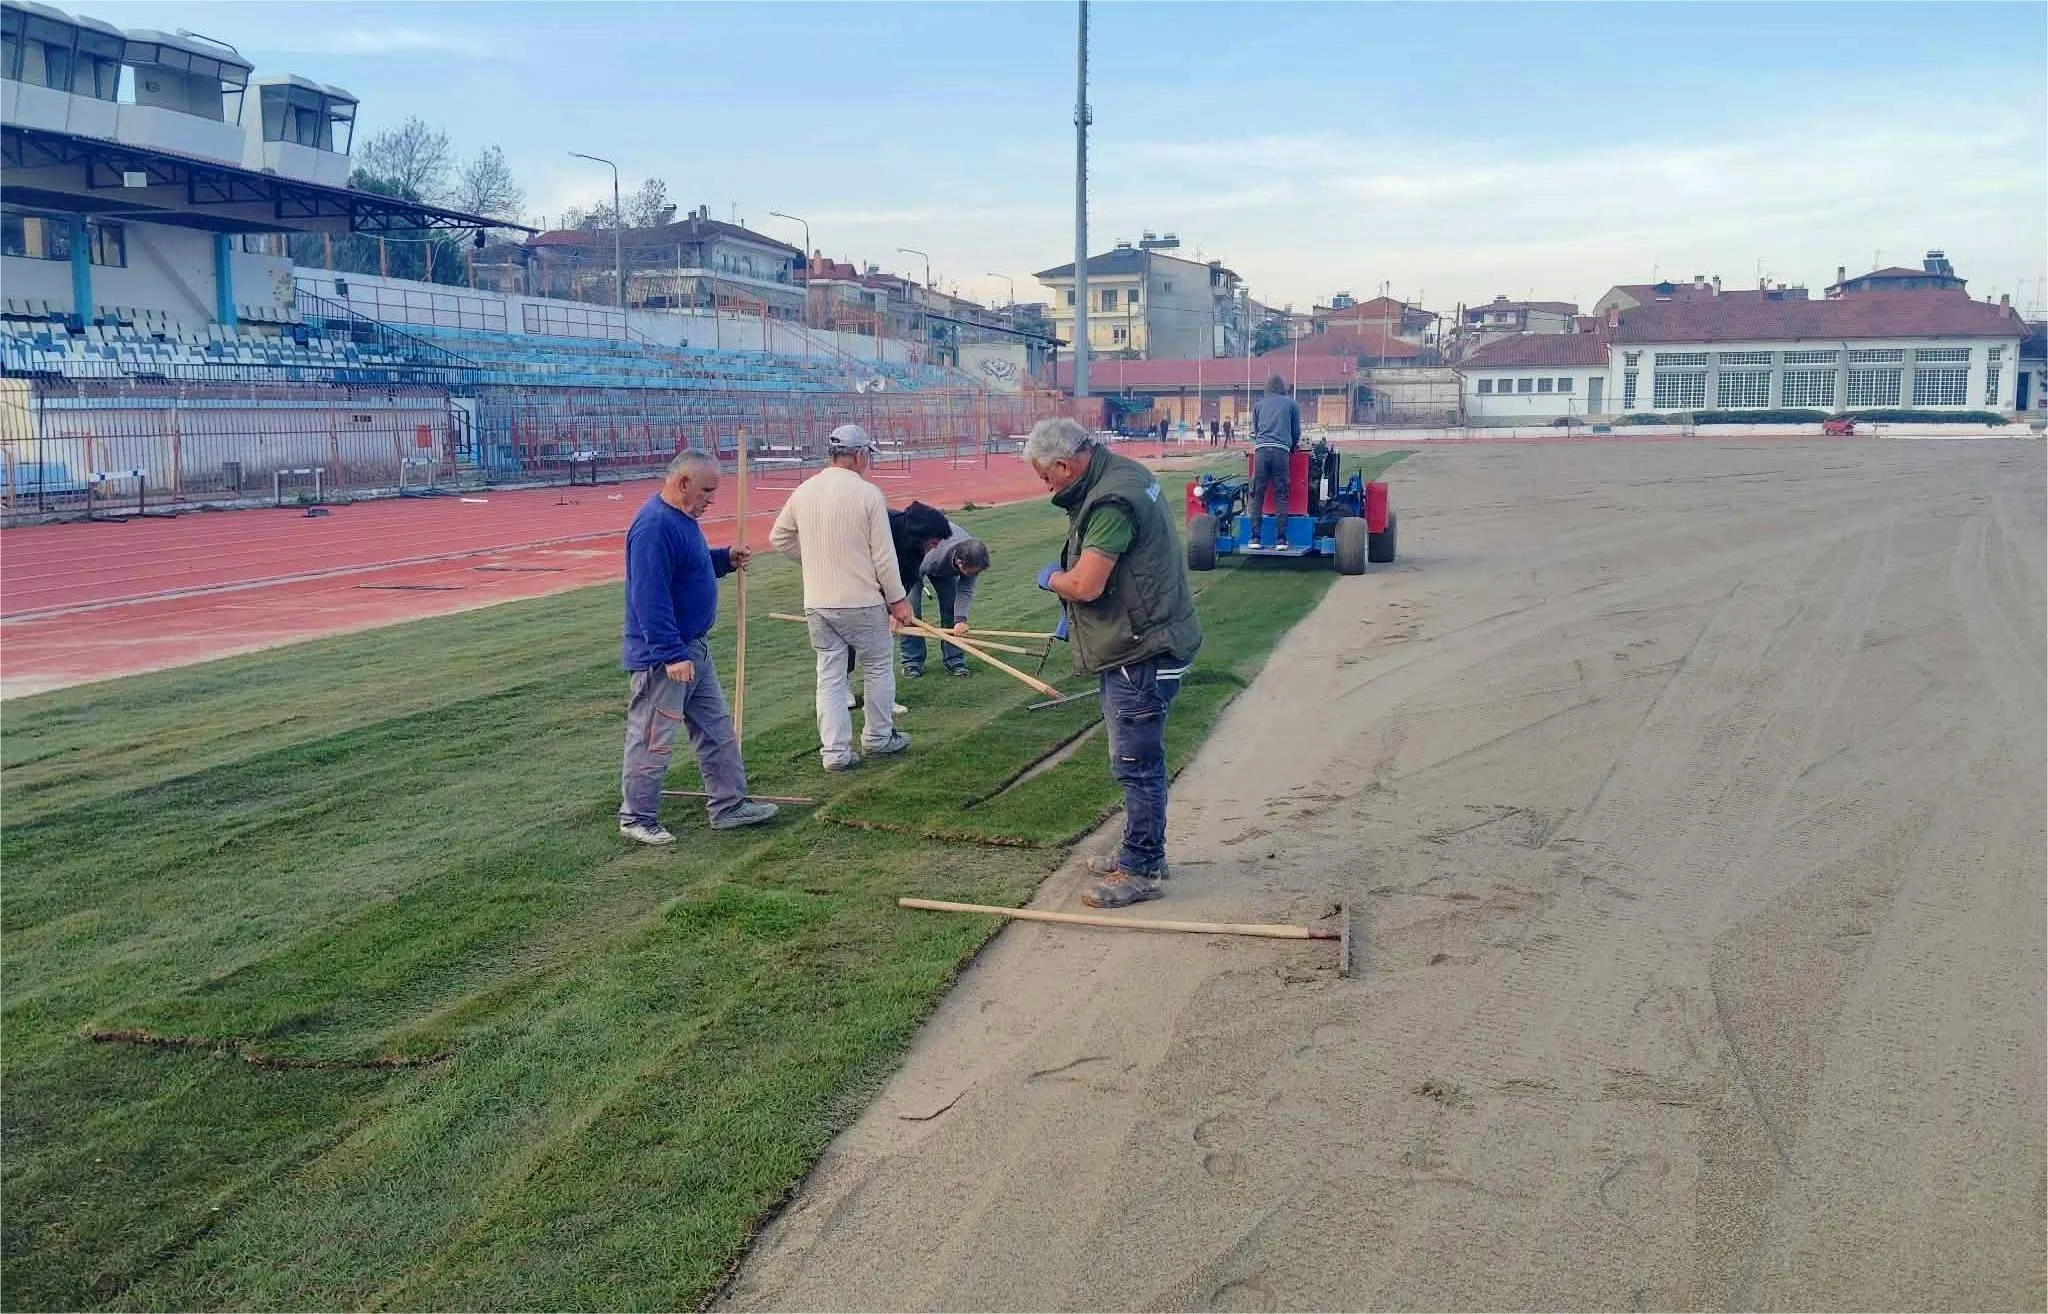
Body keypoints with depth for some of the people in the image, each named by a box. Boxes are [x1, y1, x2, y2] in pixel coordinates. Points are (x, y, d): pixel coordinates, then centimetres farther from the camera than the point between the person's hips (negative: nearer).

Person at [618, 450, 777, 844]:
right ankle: (636, 818, 14)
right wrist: (672, 655, -28)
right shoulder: (654, 526, -23)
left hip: (693, 649, 11)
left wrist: (725, 560, 8)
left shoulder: (680, 518, 9)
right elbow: (650, 598, -27)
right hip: (662, 657, -10)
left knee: (718, 730, 16)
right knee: (652, 740, 2)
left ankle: (729, 805, 25)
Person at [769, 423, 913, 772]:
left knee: (830, 676, 9)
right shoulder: (867, 493, -12)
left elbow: (778, 538, 13)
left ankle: (835, 752, 8)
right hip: (862, 602, -4)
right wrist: (897, 599, -2)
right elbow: (883, 554, -11)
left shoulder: (803, 492, 3)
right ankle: (878, 738, 26)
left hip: (817, 604, 4)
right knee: (878, 667, 15)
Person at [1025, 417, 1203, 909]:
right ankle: (1143, 854, 31)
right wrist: (1069, 609, 17)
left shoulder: (1112, 501, -22)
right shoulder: (1122, 473, 11)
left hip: (1141, 654, -11)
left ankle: (1140, 871, 7)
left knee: (1136, 763, -2)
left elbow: (1085, 586, -25)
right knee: (1139, 761, 19)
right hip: (1140, 646, 11)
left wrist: (1050, 579, -4)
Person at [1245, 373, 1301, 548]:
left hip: (1261, 450, 1)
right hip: (1281, 451, -1)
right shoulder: (1291, 404, 16)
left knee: (1257, 495, 2)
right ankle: (1281, 538, -3)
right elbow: (1296, 432, 21)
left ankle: (1255, 537, -2)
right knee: (1281, 496, 1)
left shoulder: (1259, 405, 20)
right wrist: (1293, 445, 41)